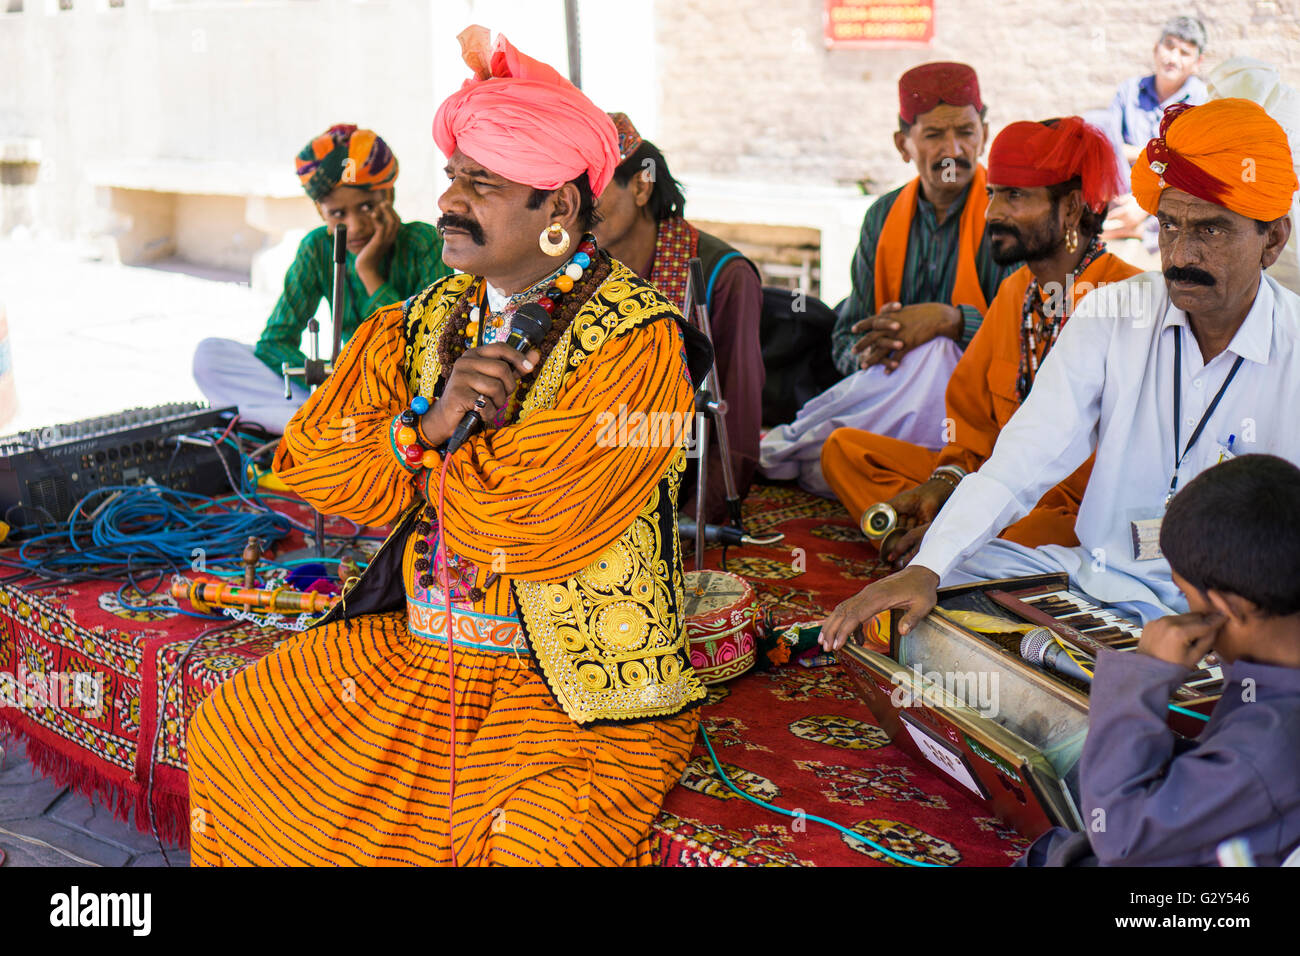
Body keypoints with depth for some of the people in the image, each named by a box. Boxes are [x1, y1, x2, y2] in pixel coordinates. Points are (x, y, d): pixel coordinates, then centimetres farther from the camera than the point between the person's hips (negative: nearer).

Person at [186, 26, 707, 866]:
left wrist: (427, 454, -6)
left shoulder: (636, 344, -15)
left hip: (574, 686, -6)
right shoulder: (426, 320, 7)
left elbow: (531, 524, -25)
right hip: (410, 647, 7)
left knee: (539, 841, -29)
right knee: (225, 735, 4)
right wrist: (428, 426, -17)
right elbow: (309, 459, 2)